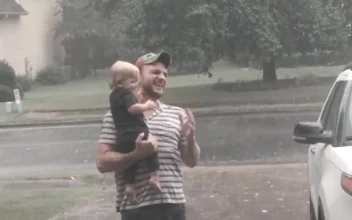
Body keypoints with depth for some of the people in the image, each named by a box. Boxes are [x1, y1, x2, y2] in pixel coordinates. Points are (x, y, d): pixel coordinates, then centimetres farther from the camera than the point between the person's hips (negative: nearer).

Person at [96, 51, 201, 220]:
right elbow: (102, 162, -7)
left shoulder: (177, 115, 9)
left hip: (173, 205, 4)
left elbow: (191, 161, 14)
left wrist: (190, 139, -7)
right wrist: (137, 154, -22)